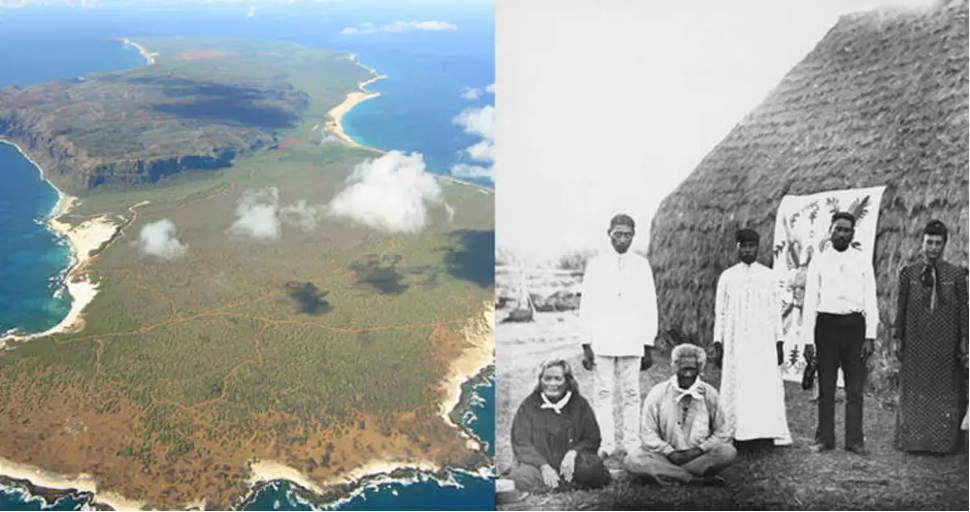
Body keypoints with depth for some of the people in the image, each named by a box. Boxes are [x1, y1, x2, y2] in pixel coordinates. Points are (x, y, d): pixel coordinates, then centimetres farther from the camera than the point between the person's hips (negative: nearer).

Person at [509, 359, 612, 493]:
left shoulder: (580, 404, 6)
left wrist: (573, 452, -18)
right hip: (537, 463, -1)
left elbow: (593, 439, 4)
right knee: (522, 476, -34)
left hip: (569, 463, 1)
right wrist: (544, 466, -22)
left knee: (590, 467, -31)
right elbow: (521, 444, -5)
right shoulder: (529, 405, 1)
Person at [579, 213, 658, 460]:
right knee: (603, 394, -1)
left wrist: (648, 346, 5)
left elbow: (649, 307, 8)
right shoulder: (596, 265, 3)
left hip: (632, 343, 1)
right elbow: (586, 307, 3)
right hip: (602, 343, -1)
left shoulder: (642, 265, 6)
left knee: (631, 395, 1)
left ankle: (631, 446, 8)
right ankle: (607, 447, 3)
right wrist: (586, 346, -2)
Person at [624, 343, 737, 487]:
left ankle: (672, 475, -24)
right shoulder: (658, 393, -2)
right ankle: (697, 480, -29)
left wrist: (699, 450, -10)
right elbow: (648, 434, -2)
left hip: (698, 455, 0)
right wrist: (670, 452, -14)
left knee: (729, 452, -27)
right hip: (665, 455, 0)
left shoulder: (709, 394, 2)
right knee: (633, 461, -29)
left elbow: (723, 433, 3)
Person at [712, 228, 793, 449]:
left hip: (764, 342, 0)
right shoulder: (727, 277, 7)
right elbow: (720, 312, 7)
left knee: (768, 386, -5)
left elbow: (776, 312, 8)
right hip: (735, 344, 0)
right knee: (736, 387, -3)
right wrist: (718, 344, 1)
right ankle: (734, 434, 0)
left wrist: (780, 343, 2)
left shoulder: (770, 277, 8)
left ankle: (775, 433, -2)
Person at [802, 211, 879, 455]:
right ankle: (825, 438, 12)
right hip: (827, 324, 0)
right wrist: (808, 339, -1)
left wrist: (870, 336, -4)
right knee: (826, 386, 5)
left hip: (855, 325, 0)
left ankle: (855, 439, 9)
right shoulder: (819, 261, 5)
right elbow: (810, 301, 4)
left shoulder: (862, 261, 7)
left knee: (855, 387, 3)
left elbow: (870, 300, 6)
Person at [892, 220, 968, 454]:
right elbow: (901, 307, 5)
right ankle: (914, 440, 12)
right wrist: (897, 338, 2)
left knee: (945, 391, 4)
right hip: (916, 343, 0)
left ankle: (945, 442, 12)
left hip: (946, 343, 0)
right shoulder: (909, 273, 4)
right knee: (915, 390, 4)